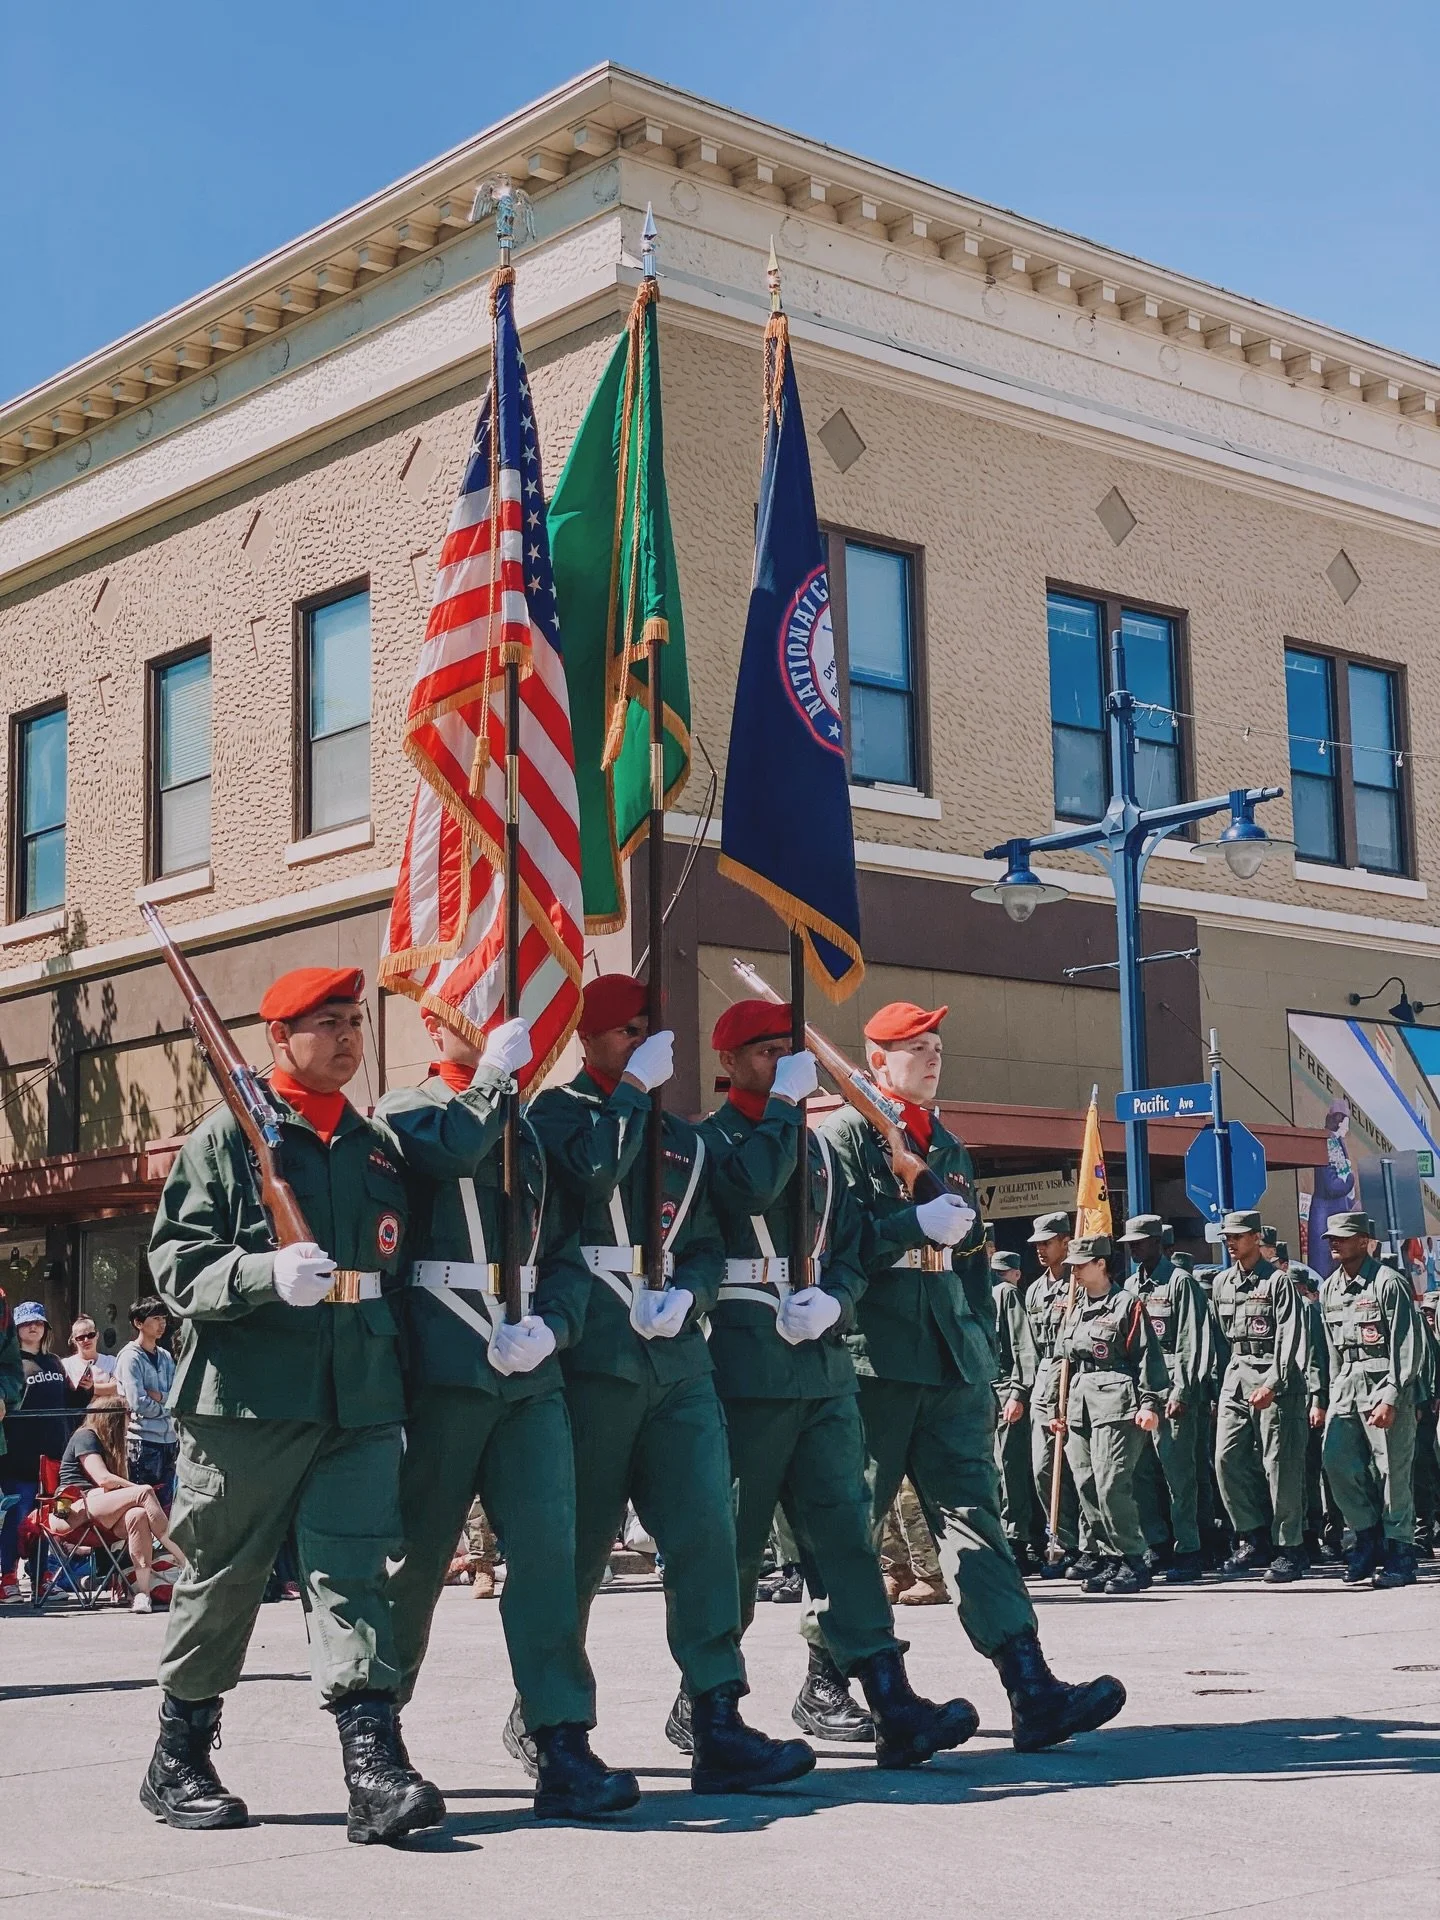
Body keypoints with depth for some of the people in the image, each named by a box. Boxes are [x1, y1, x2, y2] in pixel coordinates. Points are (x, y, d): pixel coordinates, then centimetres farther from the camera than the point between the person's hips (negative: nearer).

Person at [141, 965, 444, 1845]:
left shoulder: (379, 1146, 17)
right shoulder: (228, 1135, 1)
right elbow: (178, 1264, -5)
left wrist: (398, 1371, 15)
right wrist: (268, 1273, -23)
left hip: (361, 1406, 4)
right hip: (247, 1400, -3)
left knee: (355, 1573, -5)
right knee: (222, 1578, 6)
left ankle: (375, 1768, -11)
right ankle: (178, 1762, 22)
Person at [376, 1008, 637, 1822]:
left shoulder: (528, 1132, 20)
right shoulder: (406, 1111, 5)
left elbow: (566, 1256, 15)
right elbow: (448, 1149, -21)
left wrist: (549, 1327, -4)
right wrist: (495, 1075, -9)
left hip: (532, 1373, 4)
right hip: (444, 1368, -4)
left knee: (548, 1547, -6)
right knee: (418, 1554, 2)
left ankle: (562, 1749, -7)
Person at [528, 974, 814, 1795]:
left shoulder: (682, 1138, 21)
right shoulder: (559, 1111, 4)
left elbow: (709, 1244, 16)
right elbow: (591, 1169, -18)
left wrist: (686, 1294, -4)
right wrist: (634, 1087, -9)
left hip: (680, 1359, 5)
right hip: (594, 1358, -4)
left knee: (706, 1530, -6)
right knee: (580, 1538, 2)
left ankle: (714, 1719, -6)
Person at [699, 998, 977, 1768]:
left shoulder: (816, 1149, 20)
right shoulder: (707, 1139, 0)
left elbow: (850, 1249, 16)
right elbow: (750, 1186, -22)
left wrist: (833, 1300, -4)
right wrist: (784, 1102, -11)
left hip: (823, 1364, 6)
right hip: (745, 1364, -5)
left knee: (842, 1526, -1)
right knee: (733, 1538, 0)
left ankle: (892, 1704, -8)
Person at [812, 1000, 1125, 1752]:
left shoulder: (948, 1147, 22)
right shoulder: (846, 1134, -1)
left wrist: (983, 1349, 20)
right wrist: (917, 1224, -18)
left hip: (951, 1360, 6)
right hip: (874, 1354, -6)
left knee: (972, 1512, -4)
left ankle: (1031, 1690, -14)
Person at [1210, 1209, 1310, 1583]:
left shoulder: (1277, 1282, -5)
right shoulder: (1222, 1282, 14)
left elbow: (1290, 1339, -11)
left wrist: (1272, 1384, -19)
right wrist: (1222, 1380, 13)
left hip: (1273, 1376, -6)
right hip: (1235, 1377, 6)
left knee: (1280, 1465, -4)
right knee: (1227, 1458, -2)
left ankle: (1288, 1549, 2)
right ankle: (1253, 1539, 9)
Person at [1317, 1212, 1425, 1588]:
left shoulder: (1388, 1282, -9)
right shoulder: (1330, 1288, 12)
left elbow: (1408, 1346, -13)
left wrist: (1390, 1398, -18)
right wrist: (1333, 1395, 12)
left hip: (1385, 1386, -6)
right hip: (1347, 1384, 7)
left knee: (1392, 1470, -4)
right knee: (1336, 1460, -3)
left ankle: (1400, 1556, 5)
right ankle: (1368, 1538, 13)